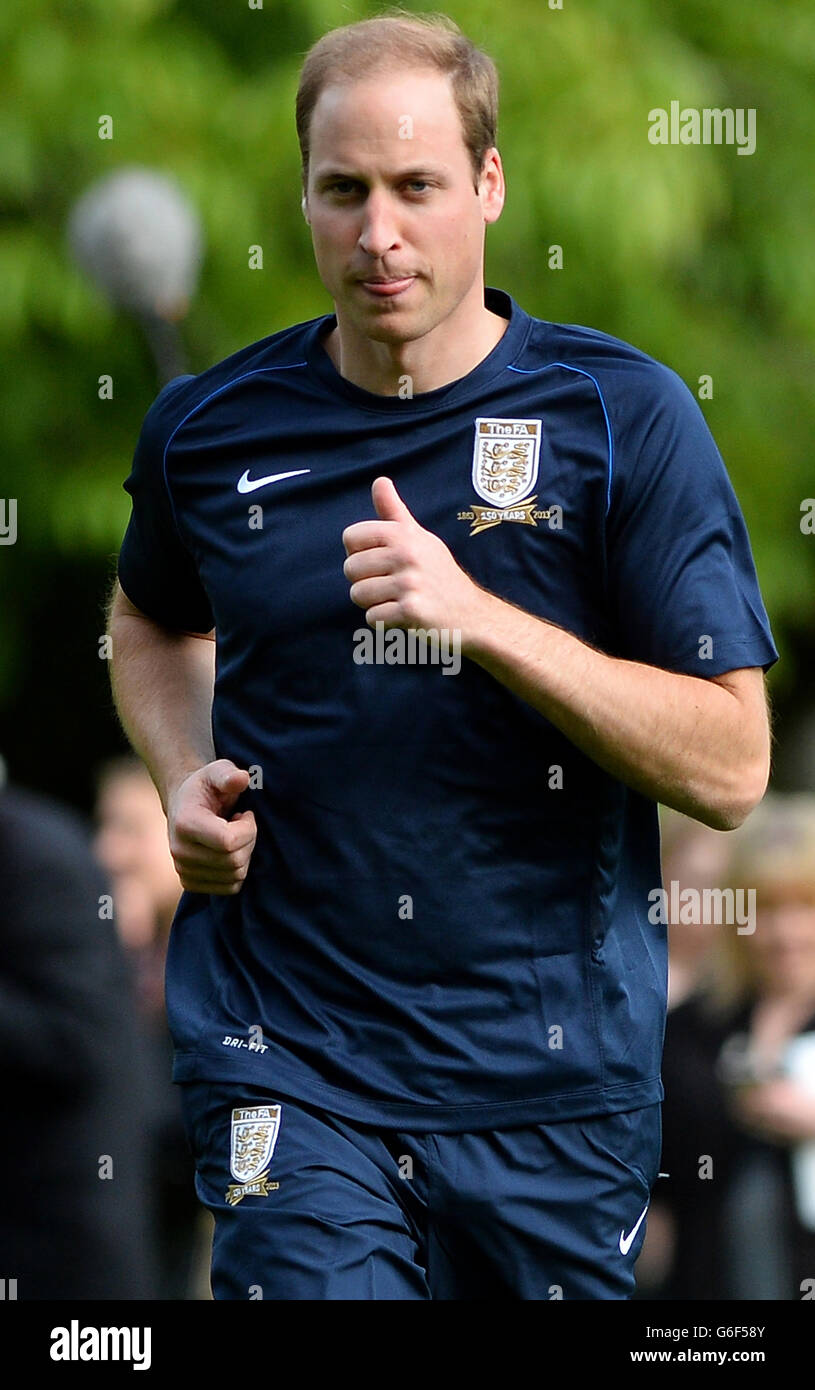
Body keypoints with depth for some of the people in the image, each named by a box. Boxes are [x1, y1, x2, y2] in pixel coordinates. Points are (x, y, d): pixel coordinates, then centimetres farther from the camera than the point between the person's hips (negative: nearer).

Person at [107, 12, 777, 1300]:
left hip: (551, 1072, 0)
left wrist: (480, 618, -21)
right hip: (288, 1067, 0)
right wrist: (185, 779, 6)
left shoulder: (624, 418, -5)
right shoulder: (210, 426, 3)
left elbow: (729, 770, -10)